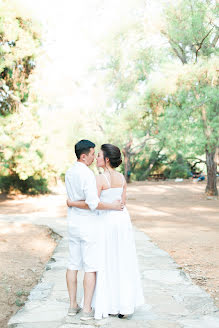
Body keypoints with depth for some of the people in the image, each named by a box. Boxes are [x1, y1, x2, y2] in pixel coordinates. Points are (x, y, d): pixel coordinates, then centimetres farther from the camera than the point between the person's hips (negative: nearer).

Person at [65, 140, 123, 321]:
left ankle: (73, 305, 20)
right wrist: (113, 206, -12)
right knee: (91, 267, -1)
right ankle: (87, 310, 2)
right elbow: (93, 203, -27)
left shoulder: (69, 172, 8)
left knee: (73, 265, 13)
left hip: (73, 223, 8)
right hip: (88, 224, -8)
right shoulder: (87, 174, -20)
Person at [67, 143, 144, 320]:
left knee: (108, 264, 4)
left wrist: (72, 203, -8)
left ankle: (110, 306, 11)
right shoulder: (122, 177, 4)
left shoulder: (101, 178, -17)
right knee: (123, 263, 11)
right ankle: (126, 304, 16)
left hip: (107, 222, -7)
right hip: (123, 220, 7)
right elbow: (123, 202, 8)